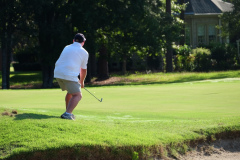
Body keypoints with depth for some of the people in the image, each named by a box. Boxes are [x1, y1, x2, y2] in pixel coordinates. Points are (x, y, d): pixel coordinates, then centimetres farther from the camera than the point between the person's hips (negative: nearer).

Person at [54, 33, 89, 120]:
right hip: (69, 75, -6)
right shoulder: (84, 52, 7)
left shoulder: (67, 48, 21)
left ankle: (68, 112, 30)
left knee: (70, 92, 27)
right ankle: (67, 113, -20)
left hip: (57, 73, 6)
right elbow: (83, 70, 13)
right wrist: (81, 81, 31)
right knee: (77, 95, -1)